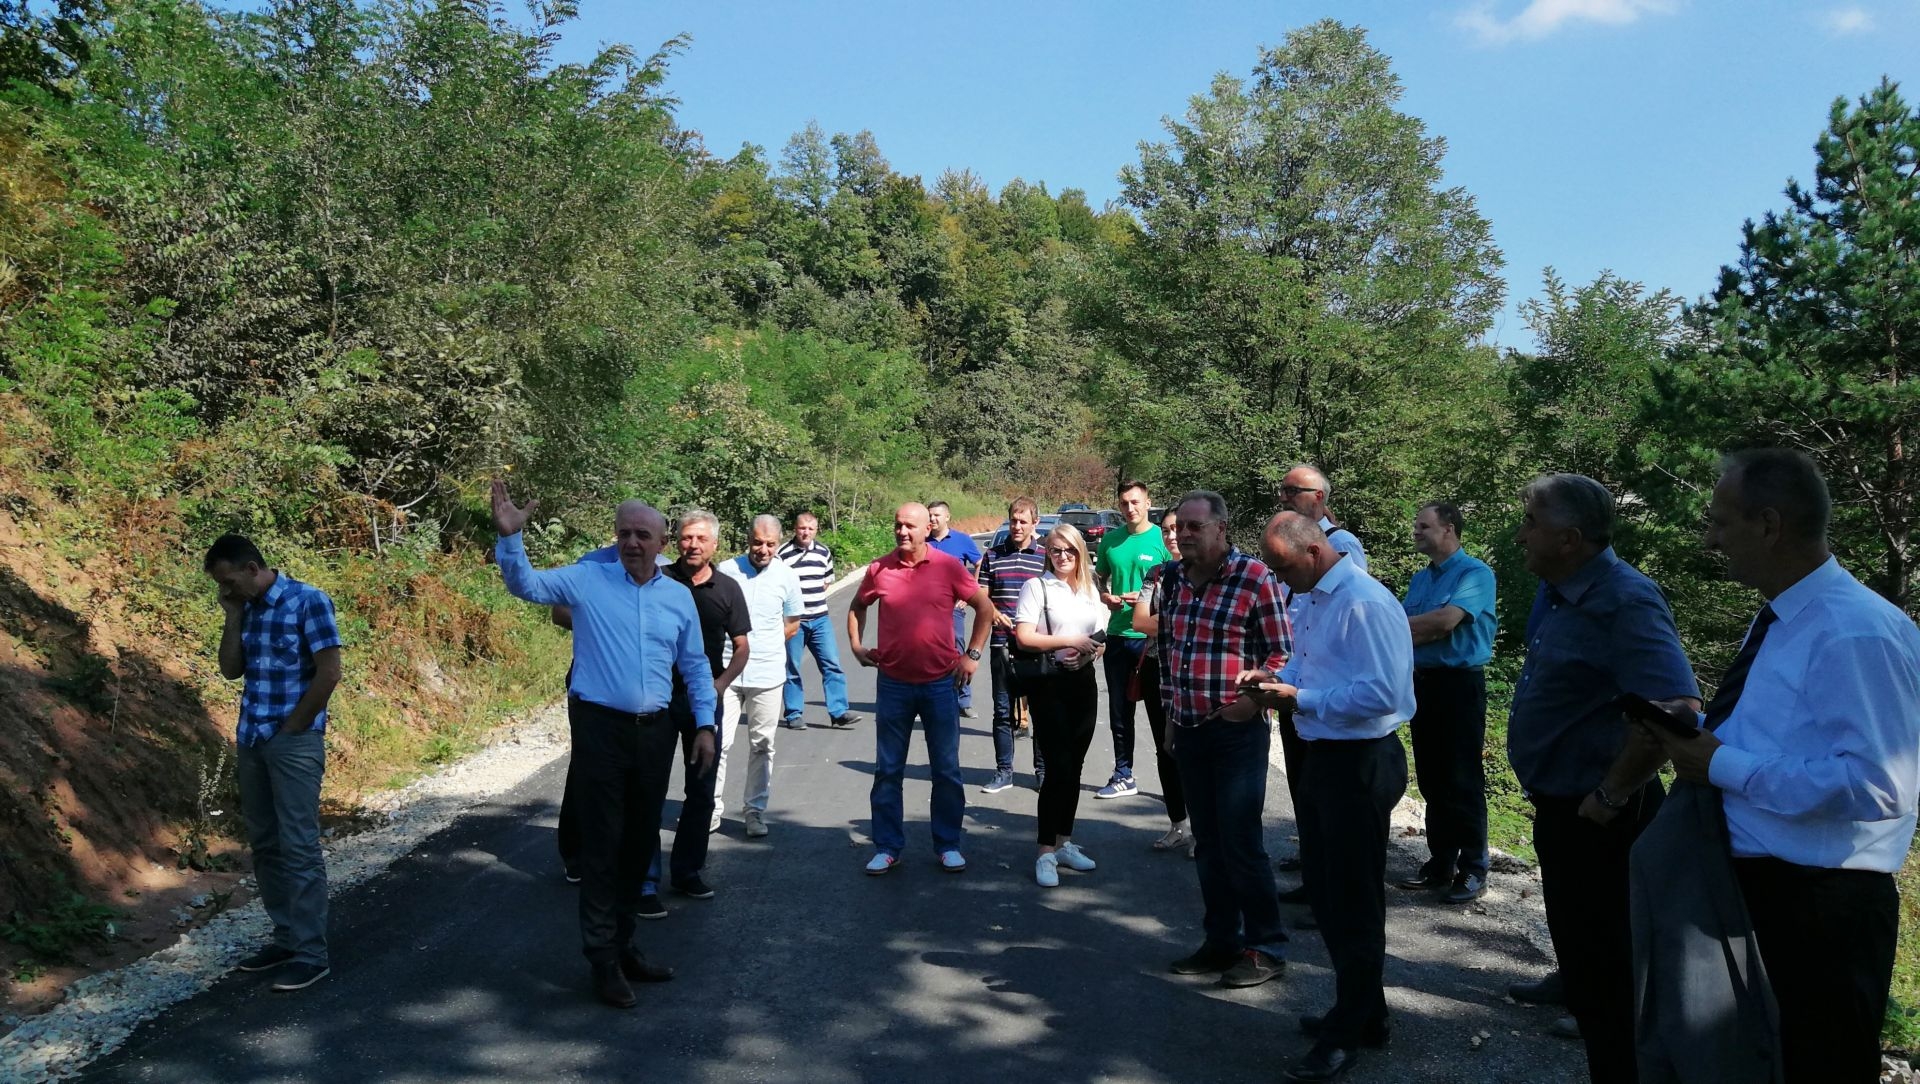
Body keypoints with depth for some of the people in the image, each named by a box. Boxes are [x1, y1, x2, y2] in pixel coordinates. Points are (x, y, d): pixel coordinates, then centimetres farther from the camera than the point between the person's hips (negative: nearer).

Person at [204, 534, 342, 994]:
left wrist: (292, 728, -10)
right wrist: (233, 618, -1)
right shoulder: (247, 609, 10)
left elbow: (329, 672, -15)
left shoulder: (308, 601, -12)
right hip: (250, 740, 8)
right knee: (264, 844, 12)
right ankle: (286, 938, 22)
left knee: (298, 846, -5)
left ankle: (312, 952, 1)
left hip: (294, 742, -8)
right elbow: (231, 670, 9)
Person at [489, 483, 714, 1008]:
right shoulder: (588, 580, -2)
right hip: (600, 727, -4)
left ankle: (622, 943, 29)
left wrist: (705, 725, 7)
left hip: (655, 731, 4)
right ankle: (603, 958, 11)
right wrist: (509, 536, -29)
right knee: (602, 843, 0)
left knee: (640, 841, 13)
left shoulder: (679, 596, 6)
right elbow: (526, 585, -12)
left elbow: (695, 666, 12)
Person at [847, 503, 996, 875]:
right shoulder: (879, 569, 0)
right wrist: (856, 646, 6)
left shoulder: (948, 567, -5)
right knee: (887, 770, 8)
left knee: (946, 770, 8)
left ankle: (948, 845, 22)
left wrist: (972, 654, -1)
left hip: (940, 683, -1)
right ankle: (887, 847, 19)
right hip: (893, 683, 1)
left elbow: (984, 608, 4)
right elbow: (857, 607, 17)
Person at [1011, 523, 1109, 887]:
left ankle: (1064, 843, 23)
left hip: (1083, 681, 6)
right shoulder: (1037, 586, -4)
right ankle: (1046, 853, -1)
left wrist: (1090, 651, -5)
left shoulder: (1090, 590, 13)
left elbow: (1100, 639, 17)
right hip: (1049, 683, -6)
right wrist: (1069, 641, -17)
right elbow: (1024, 637, -14)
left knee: (1074, 766, 11)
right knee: (1059, 767, -9)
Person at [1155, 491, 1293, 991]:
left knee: (1241, 842, -2)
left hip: (1237, 730, -6)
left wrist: (1252, 699, -18)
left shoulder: (1255, 578, -12)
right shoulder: (1173, 577, 6)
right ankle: (1221, 941, 26)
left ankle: (1266, 946, 14)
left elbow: (1281, 651, -7)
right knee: (1208, 843, 13)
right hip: (1189, 730, 6)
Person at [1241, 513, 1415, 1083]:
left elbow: (1381, 694, -29)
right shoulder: (1310, 600, 8)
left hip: (1360, 763, -10)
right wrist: (1277, 677, 1)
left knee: (1353, 901, 5)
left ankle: (1352, 1031, 22)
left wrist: (1300, 700, -24)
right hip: (1323, 756, 10)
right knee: (1324, 888, 20)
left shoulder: (1365, 604, -23)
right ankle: (1356, 1009, 38)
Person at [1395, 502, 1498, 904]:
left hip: (1460, 684, -7)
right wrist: (1426, 634, -11)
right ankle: (1440, 864, 19)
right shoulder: (1420, 578, 15)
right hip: (1423, 682, 7)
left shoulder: (1475, 573, -8)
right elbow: (1402, 628, 11)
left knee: (1463, 782, -3)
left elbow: (1446, 620, -20)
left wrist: (1399, 626, -8)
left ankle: (1472, 870, 6)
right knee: (1431, 780, 10)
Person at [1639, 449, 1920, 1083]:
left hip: (1818, 910, -10)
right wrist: (1701, 732, 2)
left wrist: (1722, 765, -24)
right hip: (1748, 886, 10)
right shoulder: (1778, 621, 11)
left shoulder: (1858, 634, -22)